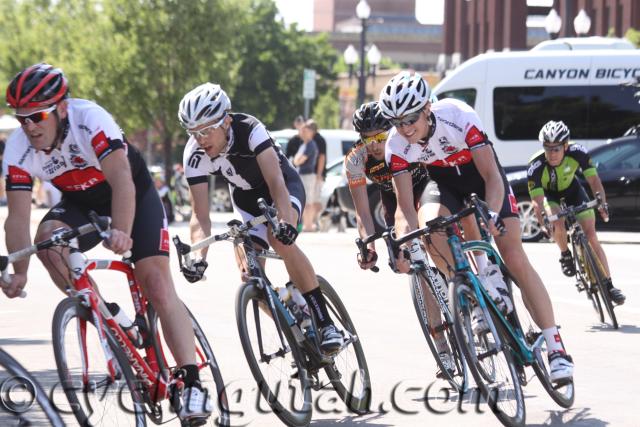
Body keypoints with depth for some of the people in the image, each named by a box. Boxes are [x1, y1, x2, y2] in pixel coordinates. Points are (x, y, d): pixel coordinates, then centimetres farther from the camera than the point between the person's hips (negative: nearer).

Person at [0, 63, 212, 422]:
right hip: (82, 203, 4)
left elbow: (121, 180, -43)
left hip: (134, 194, -4)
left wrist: (121, 232, -59)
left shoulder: (90, 119, -34)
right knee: (47, 238, -28)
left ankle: (192, 384, -14)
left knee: (158, 285, -16)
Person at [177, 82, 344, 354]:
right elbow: (200, 216, -25)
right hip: (246, 198, 5)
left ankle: (326, 324, -29)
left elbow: (275, 182, -44)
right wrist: (198, 257, -42)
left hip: (283, 186, -5)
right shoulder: (195, 155, -24)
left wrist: (286, 221, -62)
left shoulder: (249, 130, -34)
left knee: (280, 239, -35)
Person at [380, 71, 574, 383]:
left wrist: (491, 214, -49)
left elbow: (492, 176, -33)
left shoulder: (458, 117, -34)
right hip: (444, 182, 3)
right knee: (429, 226, -32)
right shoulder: (397, 145, -25)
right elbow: (405, 202, -23)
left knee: (515, 257, -14)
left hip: (481, 174, -3)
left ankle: (556, 348, -14)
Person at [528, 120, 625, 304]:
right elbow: (537, 201, -38)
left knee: (591, 236, -8)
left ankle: (608, 285, -3)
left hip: (572, 191, 1)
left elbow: (593, 180, -30)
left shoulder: (577, 152, -30)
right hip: (549, 195, -1)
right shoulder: (536, 166, -35)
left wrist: (602, 203, -48)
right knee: (557, 221, -33)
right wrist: (544, 223, -55)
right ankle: (565, 254, -3)